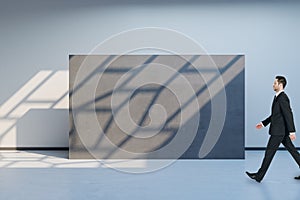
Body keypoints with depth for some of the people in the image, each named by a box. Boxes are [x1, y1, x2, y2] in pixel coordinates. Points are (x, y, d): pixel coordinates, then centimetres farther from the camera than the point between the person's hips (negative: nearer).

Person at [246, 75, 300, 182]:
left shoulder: (283, 98, -17)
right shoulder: (277, 97, 14)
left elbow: (288, 114, -22)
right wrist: (263, 123, 21)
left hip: (278, 131, -10)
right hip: (281, 131, 10)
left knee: (269, 152, -2)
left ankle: (259, 176, 8)